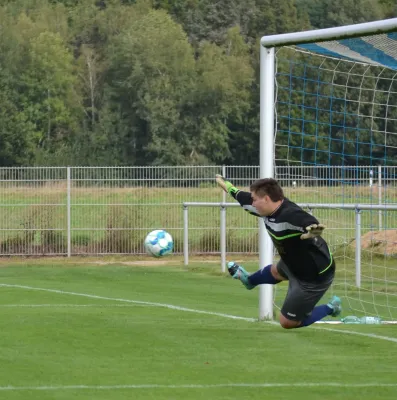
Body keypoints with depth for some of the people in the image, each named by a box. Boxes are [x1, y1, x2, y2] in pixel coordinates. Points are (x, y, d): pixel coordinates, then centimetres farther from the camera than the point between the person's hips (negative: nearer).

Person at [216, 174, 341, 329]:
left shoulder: (290, 216, -39)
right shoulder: (270, 208, -12)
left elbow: (311, 224, -60)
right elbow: (243, 197, 8)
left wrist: (314, 230, -84)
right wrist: (226, 185, 25)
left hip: (314, 277, -9)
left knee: (287, 322, 6)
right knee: (275, 271, 41)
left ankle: (330, 309, 22)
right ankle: (249, 280, 73)